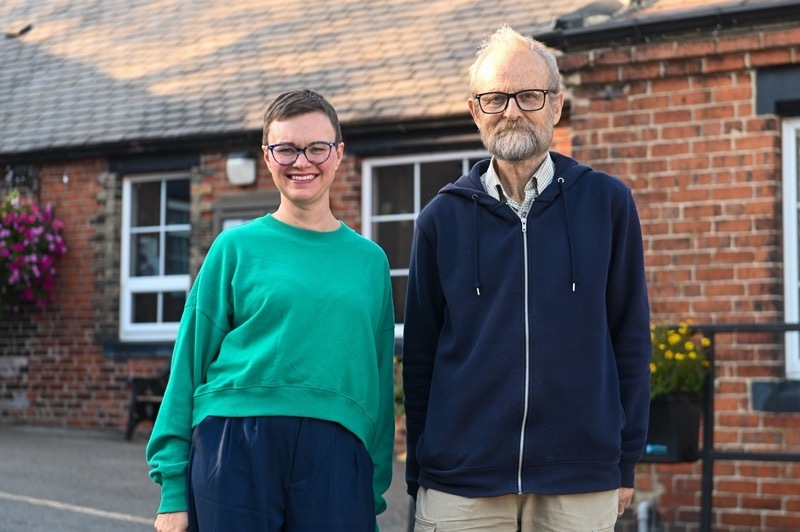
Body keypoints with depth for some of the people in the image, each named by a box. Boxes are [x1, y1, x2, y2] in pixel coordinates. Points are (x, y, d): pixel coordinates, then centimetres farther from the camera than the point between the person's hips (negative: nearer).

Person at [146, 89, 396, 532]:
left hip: (335, 459, 2)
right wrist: (173, 489, -1)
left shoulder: (370, 260, 11)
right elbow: (189, 362, 4)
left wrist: (375, 493, 10)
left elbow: (380, 381, 13)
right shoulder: (237, 247, 5)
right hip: (236, 450, -2)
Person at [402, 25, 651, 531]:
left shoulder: (607, 203, 1)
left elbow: (630, 338, 4)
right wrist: (417, 474, 6)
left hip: (582, 487, 0)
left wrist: (626, 462, 3)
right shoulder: (443, 217, 3)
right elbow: (419, 353, 7)